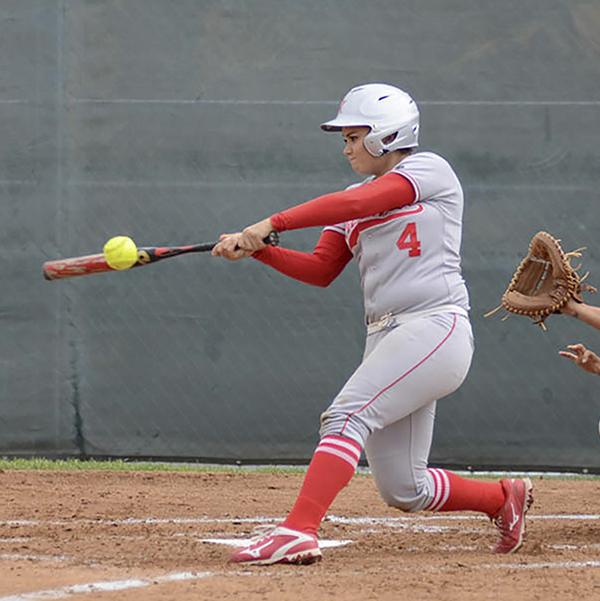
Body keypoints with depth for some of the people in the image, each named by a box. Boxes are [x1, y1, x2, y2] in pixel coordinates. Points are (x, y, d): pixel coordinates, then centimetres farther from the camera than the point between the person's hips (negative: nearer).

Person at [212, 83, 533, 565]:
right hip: (386, 340, 8)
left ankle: (298, 531, -38)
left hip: (436, 329, -8)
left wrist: (270, 224, -22)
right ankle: (506, 498, 30)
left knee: (347, 415, -27)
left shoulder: (429, 170, -2)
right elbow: (320, 271, 13)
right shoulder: (355, 204, 22)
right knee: (404, 492, 7)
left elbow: (356, 203, -17)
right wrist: (256, 249, -3)